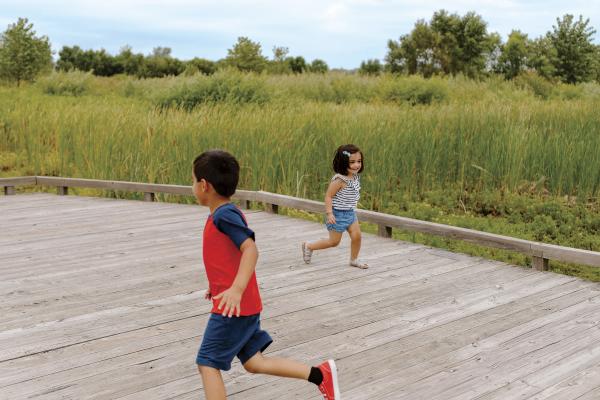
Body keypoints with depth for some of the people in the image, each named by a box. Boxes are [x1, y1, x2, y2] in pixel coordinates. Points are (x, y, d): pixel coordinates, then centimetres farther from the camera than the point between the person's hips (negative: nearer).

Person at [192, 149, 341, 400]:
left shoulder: (223, 215, -16)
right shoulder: (227, 213, 13)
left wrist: (236, 289, -36)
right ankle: (321, 374, 13)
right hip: (246, 305, 9)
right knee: (253, 363, 13)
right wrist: (218, 284, 31)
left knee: (207, 364, -2)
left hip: (233, 307, -9)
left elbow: (250, 250, -27)